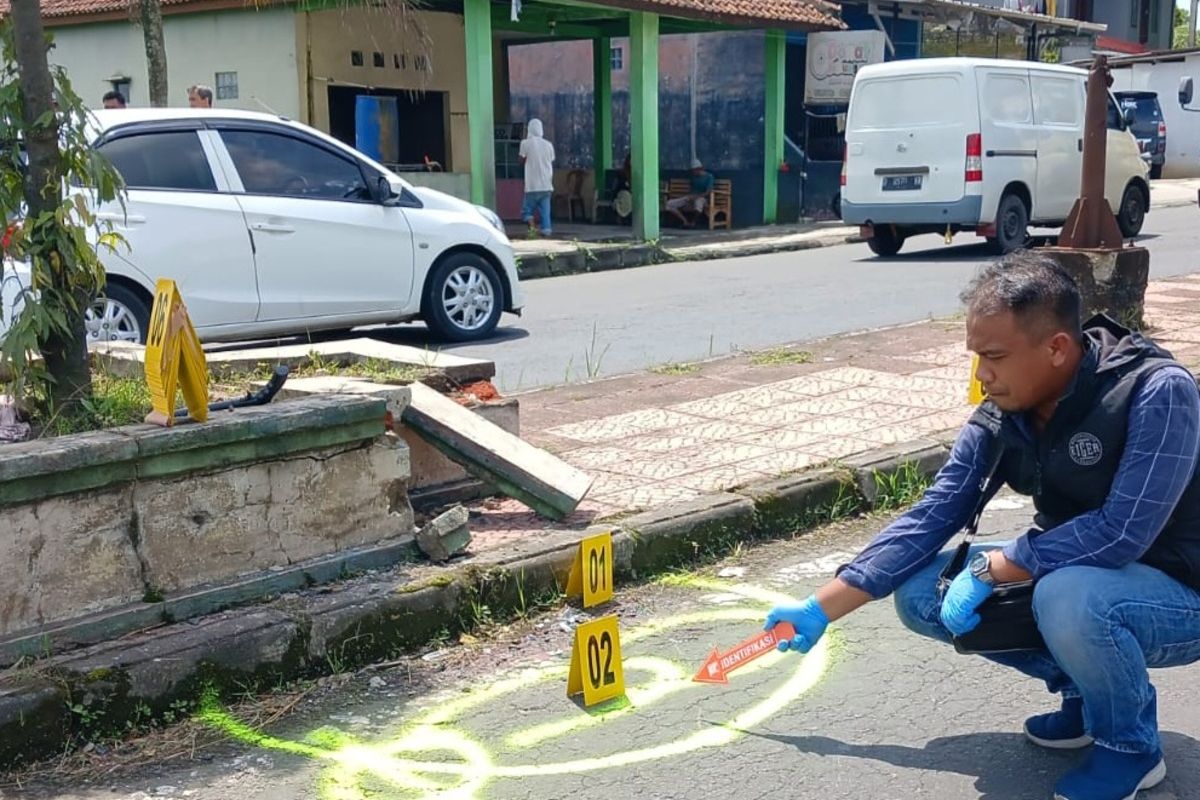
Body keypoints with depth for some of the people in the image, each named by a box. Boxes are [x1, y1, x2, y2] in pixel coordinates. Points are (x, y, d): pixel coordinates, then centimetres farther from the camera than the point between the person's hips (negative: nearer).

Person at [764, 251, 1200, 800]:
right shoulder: (999, 418, -8)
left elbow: (1122, 533, -33)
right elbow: (929, 519, -7)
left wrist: (990, 568, -26)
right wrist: (820, 610, -9)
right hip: (1072, 577, 7)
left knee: (1068, 597, -38)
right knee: (920, 594, -4)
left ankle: (1131, 747, -7)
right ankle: (1086, 692, 10)